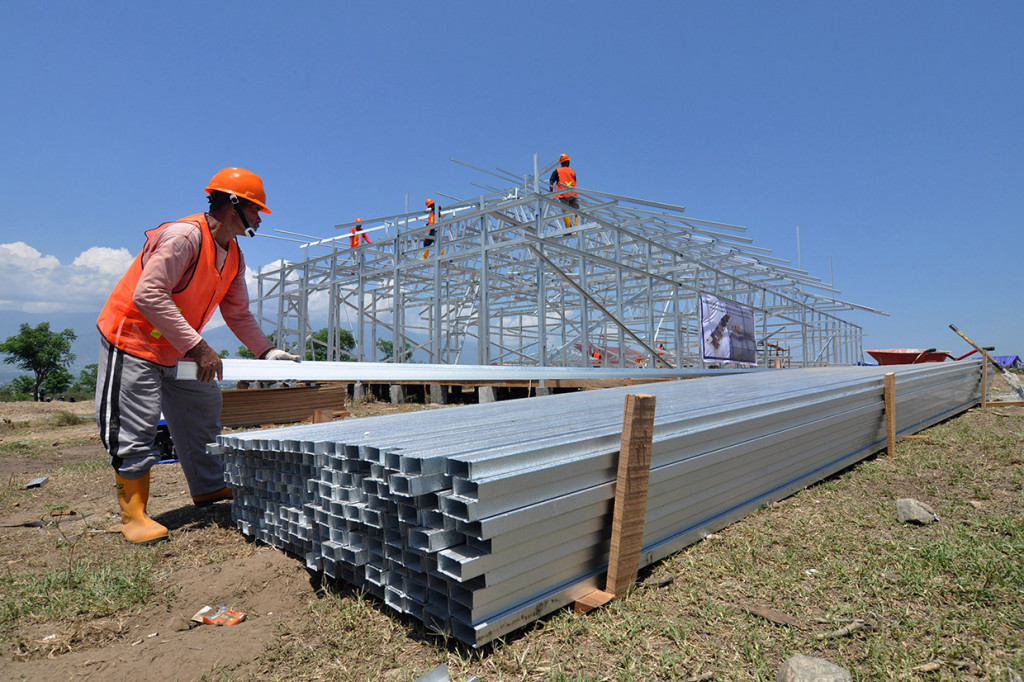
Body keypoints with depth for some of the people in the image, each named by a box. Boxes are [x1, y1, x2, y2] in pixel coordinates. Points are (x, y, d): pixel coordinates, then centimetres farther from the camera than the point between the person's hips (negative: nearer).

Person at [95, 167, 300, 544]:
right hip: (132, 340, -9)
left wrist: (266, 350, -2)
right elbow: (149, 296, -31)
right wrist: (197, 347, -35)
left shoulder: (234, 257, 4)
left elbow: (238, 313, 9)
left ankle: (209, 486, 28)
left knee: (203, 406, 13)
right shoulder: (185, 235, -24)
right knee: (135, 430, -5)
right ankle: (133, 515, 9)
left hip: (177, 350, 9)